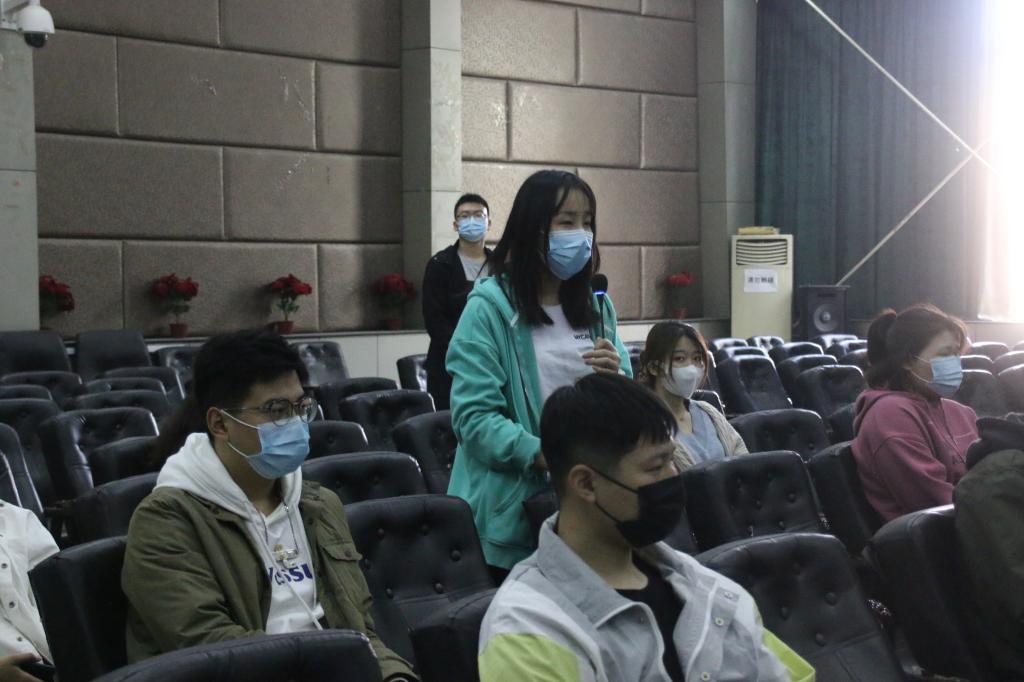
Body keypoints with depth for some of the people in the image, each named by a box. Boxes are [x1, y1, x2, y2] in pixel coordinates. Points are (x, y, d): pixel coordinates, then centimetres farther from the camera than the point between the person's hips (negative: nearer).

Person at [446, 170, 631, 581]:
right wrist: (544, 456, -26)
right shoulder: (490, 307, -8)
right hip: (513, 511, -5)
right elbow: (474, 416, -15)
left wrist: (615, 380, -9)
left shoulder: (597, 307, 11)